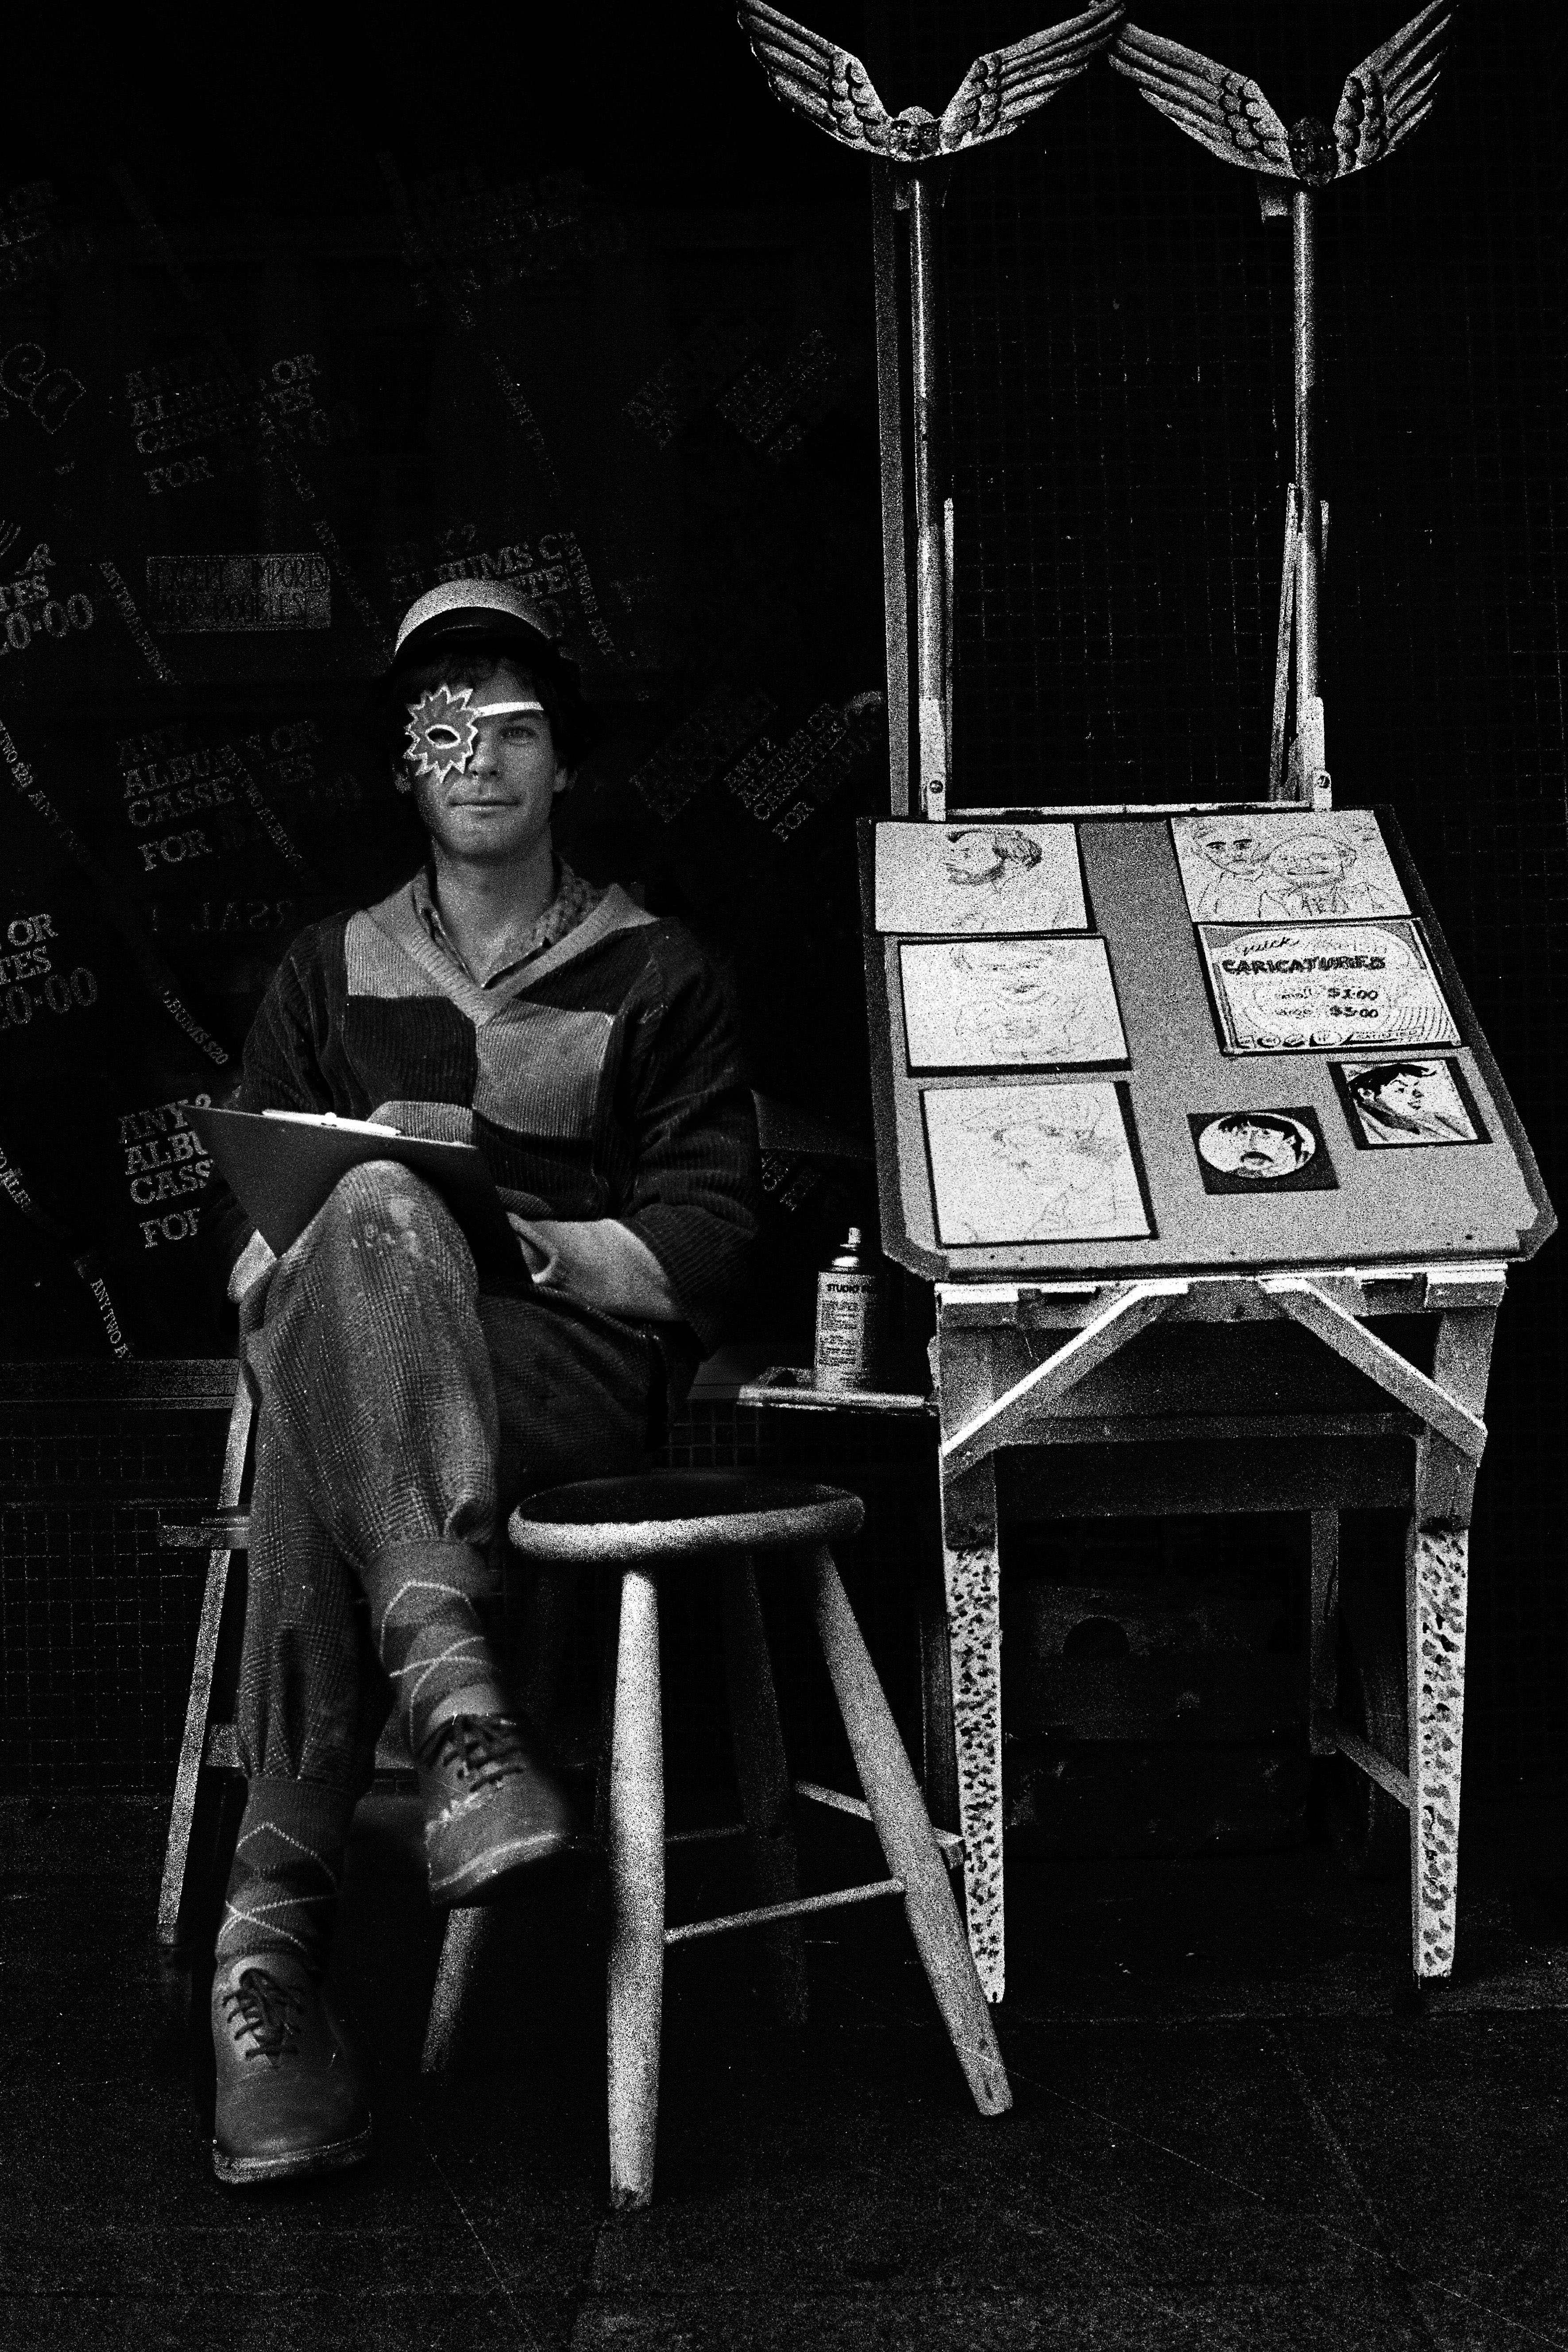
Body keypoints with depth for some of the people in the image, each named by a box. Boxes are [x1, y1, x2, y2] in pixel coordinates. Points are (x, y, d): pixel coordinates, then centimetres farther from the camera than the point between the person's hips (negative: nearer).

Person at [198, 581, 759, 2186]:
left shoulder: (654, 975, 17)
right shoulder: (331, 971, 26)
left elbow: (706, 1249, 8)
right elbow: (239, 1211, 17)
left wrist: (521, 1241, -10)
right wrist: (402, 1233, -7)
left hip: (575, 1365, -2)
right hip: (356, 1355, 2)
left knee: (313, 1434, -36)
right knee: (371, 1209, -36)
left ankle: (273, 1922, -40)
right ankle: (458, 1706, -47)